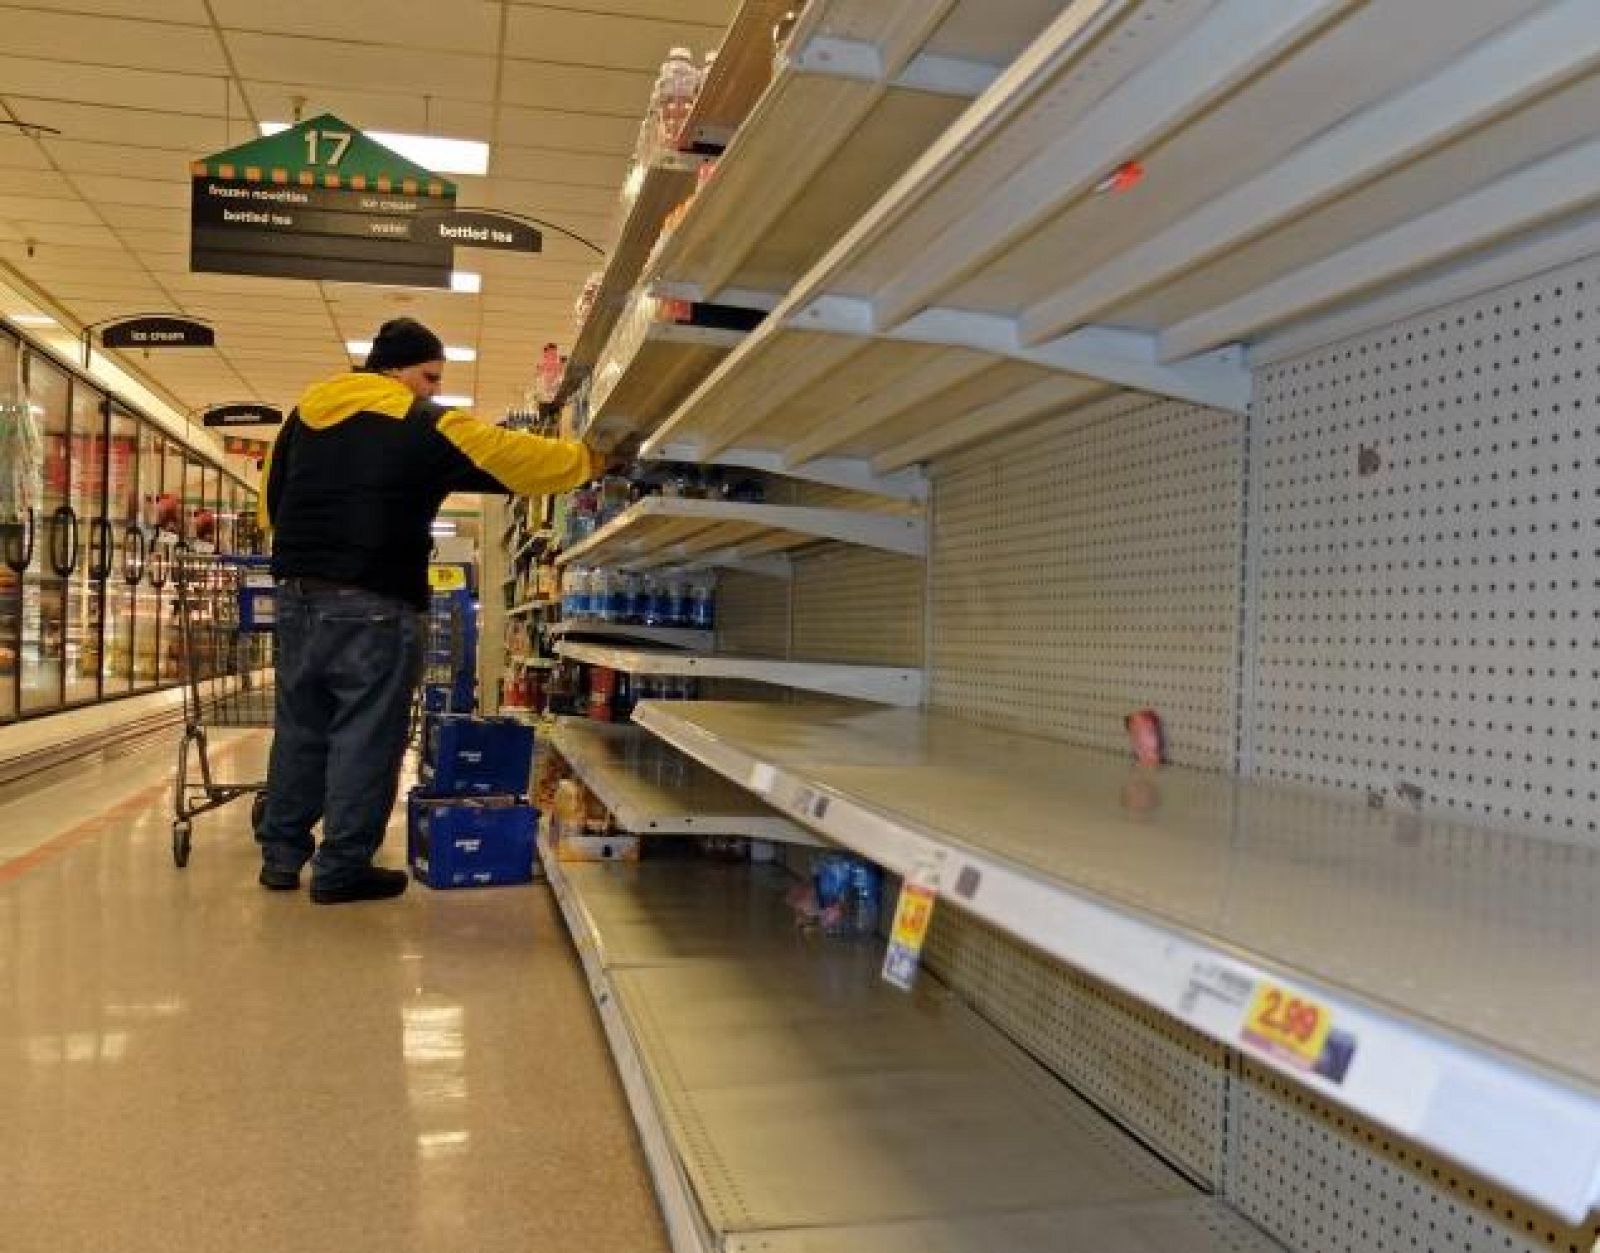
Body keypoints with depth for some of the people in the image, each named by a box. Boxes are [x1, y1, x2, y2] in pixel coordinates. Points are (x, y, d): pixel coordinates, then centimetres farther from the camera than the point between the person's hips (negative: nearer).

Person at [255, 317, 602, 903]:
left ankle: (281, 855, 22)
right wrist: (587, 459, 8)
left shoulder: (307, 409, 14)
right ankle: (342, 869, 4)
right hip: (371, 605, -7)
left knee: (300, 728, 15)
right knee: (365, 736, 0)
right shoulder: (426, 425, -7)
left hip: (297, 593, 7)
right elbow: (514, 459, -5)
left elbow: (272, 498, 20)